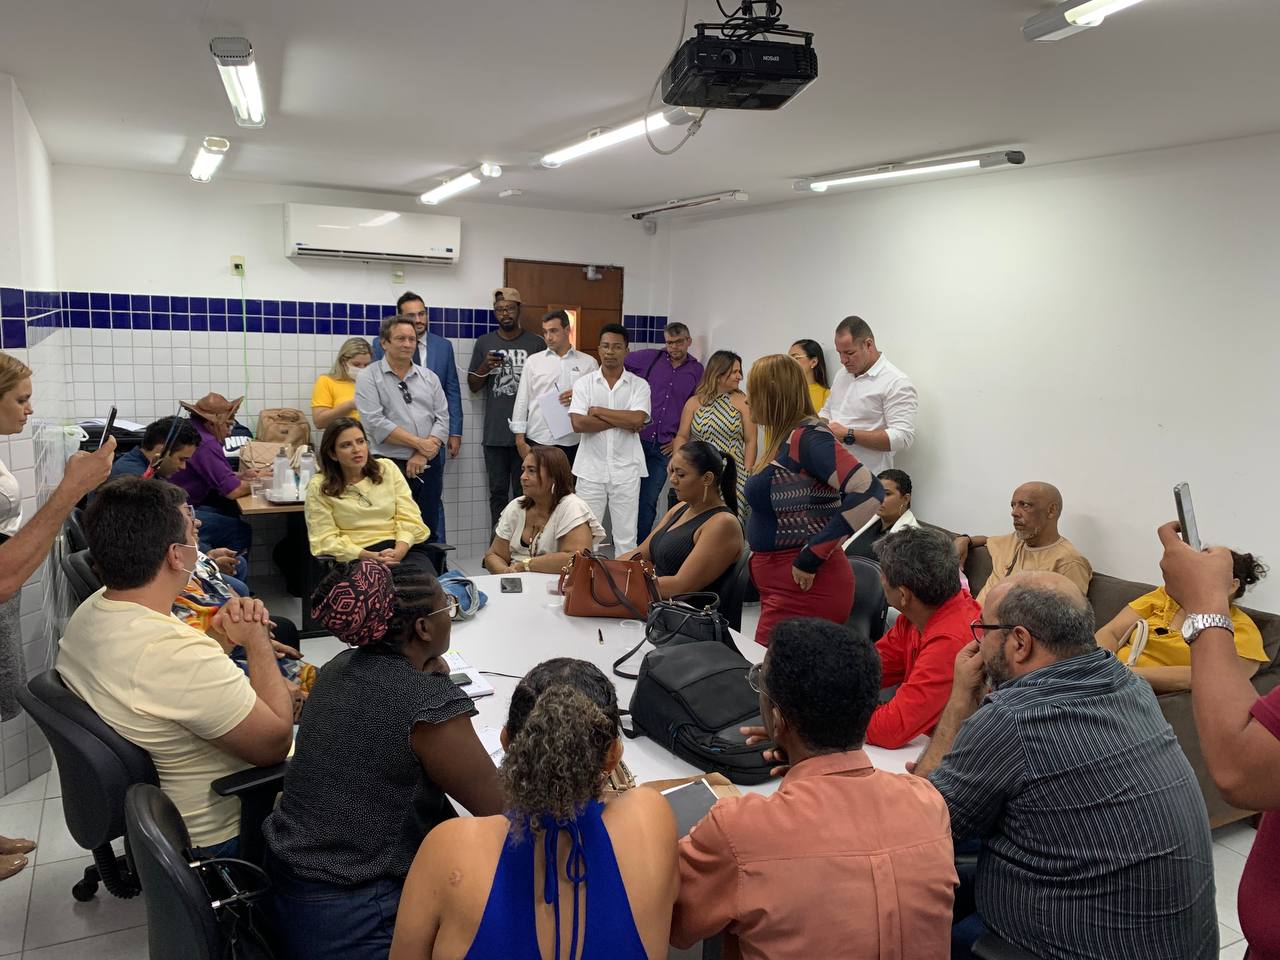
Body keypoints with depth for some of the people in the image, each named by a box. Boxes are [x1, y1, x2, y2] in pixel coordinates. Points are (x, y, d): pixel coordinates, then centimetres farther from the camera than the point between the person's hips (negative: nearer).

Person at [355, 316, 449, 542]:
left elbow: (442, 418, 5)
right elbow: (375, 423, -12)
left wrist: (423, 455, -10)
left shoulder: (429, 377, 12)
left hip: (429, 465, 4)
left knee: (428, 532, 9)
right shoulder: (369, 377, -1)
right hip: (390, 465, -4)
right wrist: (418, 443, -13)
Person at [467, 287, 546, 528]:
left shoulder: (536, 343, 2)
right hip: (494, 433, 2)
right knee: (498, 491, 7)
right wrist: (485, 367, -6)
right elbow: (473, 386, 11)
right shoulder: (484, 343, 8)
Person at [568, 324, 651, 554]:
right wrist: (621, 421, -9)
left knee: (626, 535, 5)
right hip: (591, 468, 1)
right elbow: (578, 423, -10)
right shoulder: (584, 383, 3)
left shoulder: (639, 385, 2)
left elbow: (637, 419, -15)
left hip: (626, 470, 0)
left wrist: (598, 411, -9)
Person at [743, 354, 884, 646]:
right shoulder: (786, 439, 10)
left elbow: (868, 492, -26)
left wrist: (814, 554, -22)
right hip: (781, 586, 8)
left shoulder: (806, 437, -16)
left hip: (805, 587, -8)